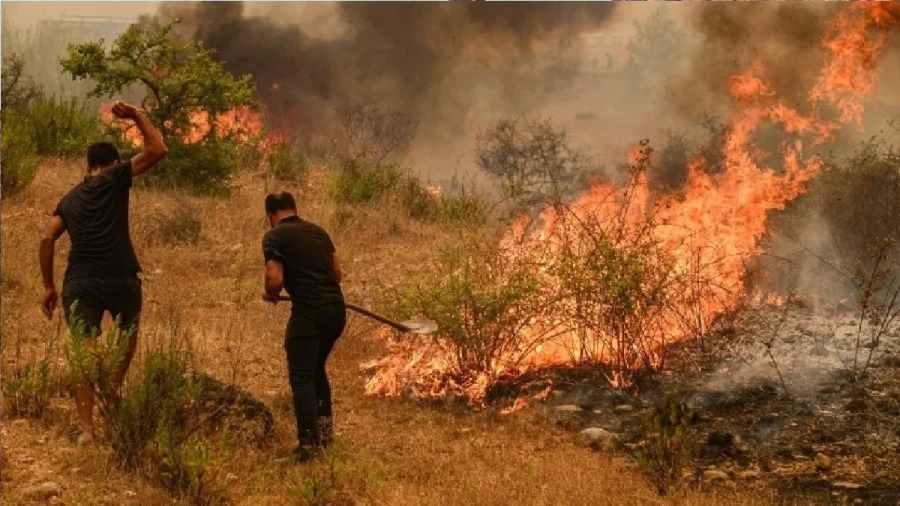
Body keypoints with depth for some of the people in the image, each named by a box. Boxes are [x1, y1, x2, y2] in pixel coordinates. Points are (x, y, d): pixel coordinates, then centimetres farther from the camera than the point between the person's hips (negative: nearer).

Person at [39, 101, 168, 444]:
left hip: (79, 282, 3)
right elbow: (157, 150, 4)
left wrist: (49, 286, 12)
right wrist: (137, 116, 14)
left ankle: (86, 428, -8)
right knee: (129, 332, 28)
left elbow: (47, 239, 8)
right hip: (120, 278, -2)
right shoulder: (116, 180, 7)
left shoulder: (70, 198, 19)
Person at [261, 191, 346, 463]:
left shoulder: (275, 237, -4)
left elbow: (275, 280, -13)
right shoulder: (318, 231, 16)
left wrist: (270, 295, 8)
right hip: (336, 308, 7)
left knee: (301, 377, -3)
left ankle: (308, 444, -10)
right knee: (316, 368, 25)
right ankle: (325, 427, 27)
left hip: (308, 311, -7)